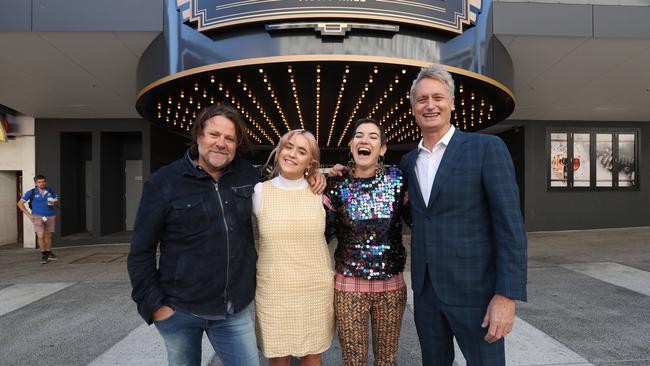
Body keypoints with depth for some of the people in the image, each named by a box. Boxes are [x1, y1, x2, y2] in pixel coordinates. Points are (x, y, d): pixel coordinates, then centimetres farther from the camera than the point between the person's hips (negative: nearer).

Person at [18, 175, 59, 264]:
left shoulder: (51, 191, 3)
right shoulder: (31, 192, -3)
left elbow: (57, 203, 11)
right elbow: (20, 203, 1)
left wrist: (54, 203, -14)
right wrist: (28, 214, -5)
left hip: (50, 216, 3)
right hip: (38, 216, -2)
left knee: (48, 236, 12)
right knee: (40, 236, -12)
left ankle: (48, 253, 27)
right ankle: (44, 255, 0)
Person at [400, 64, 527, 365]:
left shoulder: (487, 148, -9)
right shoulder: (408, 161, 8)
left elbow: (510, 226, -12)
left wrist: (506, 296, -18)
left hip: (474, 288, -5)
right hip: (425, 288, 5)